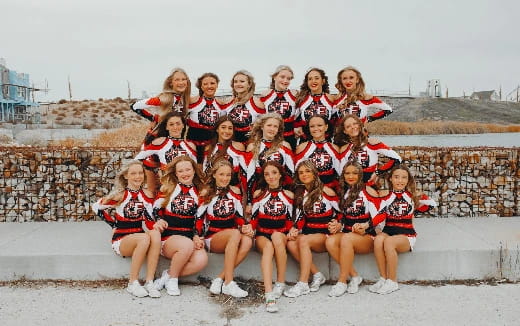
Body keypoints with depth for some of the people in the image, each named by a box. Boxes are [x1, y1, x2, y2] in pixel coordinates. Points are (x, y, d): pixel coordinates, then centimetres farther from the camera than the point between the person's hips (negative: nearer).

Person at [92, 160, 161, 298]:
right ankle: (132, 283, -20)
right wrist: (114, 223, 5)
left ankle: (149, 282, -27)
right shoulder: (121, 195, -6)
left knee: (155, 234, -30)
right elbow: (96, 207, 4)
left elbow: (149, 220, 4)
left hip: (140, 238, 4)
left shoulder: (147, 194, 5)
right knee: (145, 238, -35)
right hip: (121, 239, -3)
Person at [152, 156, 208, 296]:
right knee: (187, 245, -37)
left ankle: (167, 275, -7)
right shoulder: (168, 187, 9)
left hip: (190, 237, 3)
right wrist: (158, 220, -17)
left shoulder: (198, 191, 15)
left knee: (201, 260, -29)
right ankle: (172, 278, -10)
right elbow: (156, 208, 5)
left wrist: (197, 236, 0)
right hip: (168, 236, -2)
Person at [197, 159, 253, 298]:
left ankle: (220, 279, -26)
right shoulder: (206, 193, 2)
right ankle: (228, 284, -33)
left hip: (233, 236, 3)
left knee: (247, 241, -33)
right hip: (212, 238, -3)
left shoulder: (235, 191, 10)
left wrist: (244, 227, -11)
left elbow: (239, 216, 10)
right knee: (235, 234, -36)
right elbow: (199, 218, -1)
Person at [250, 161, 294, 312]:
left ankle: (281, 283, -25)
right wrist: (250, 229, -10)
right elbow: (254, 218, 9)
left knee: (277, 237, -38)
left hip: (281, 234, 1)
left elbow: (290, 220, 12)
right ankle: (269, 295, -51)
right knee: (268, 246, -37)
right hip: (262, 234, 0)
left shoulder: (288, 195, 11)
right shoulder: (258, 194, 10)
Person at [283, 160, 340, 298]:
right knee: (291, 243, -26)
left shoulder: (326, 191, -2)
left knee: (303, 240, -33)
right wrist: (294, 229, -5)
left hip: (326, 234, -5)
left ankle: (303, 284, -28)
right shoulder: (300, 194, 14)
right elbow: (300, 217, 11)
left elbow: (339, 214, 2)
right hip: (308, 232, 5)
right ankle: (317, 275, -12)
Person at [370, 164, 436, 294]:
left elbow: (432, 204, 19)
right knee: (378, 239, -34)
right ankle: (383, 278, -20)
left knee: (389, 241, -35)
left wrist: (414, 211, 12)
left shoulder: (412, 196, 9)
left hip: (406, 235, -2)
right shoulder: (386, 197, 9)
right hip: (388, 231, 2)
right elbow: (381, 215, -7)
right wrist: (367, 225, -23)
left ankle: (392, 282, -23)